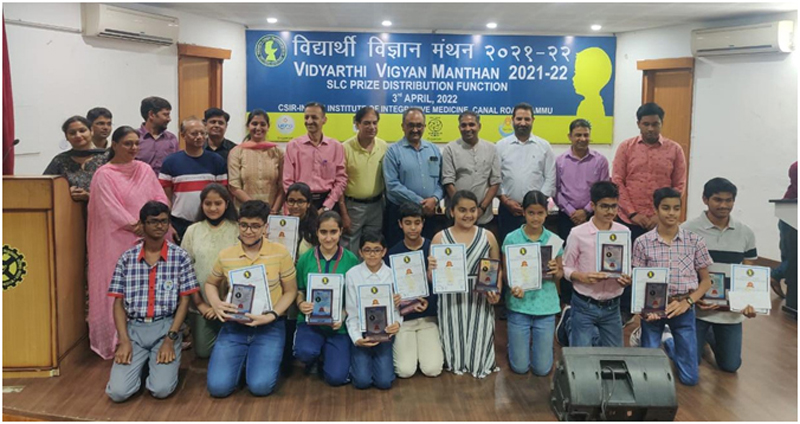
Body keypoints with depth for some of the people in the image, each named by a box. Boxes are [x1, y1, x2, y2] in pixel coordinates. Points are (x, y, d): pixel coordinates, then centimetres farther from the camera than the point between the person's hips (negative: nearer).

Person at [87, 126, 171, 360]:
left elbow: (161, 198, 7)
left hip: (148, 239, 5)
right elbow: (111, 209, -12)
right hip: (119, 241, -4)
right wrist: (137, 227, -16)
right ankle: (118, 339, 11)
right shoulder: (104, 174, -5)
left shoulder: (145, 169, 10)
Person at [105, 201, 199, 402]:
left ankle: (157, 363, 15)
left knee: (161, 389, -19)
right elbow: (119, 303, 5)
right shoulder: (127, 258, 4)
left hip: (166, 327, -1)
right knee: (118, 392, -15)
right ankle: (142, 364, 17)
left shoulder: (180, 257, 0)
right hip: (134, 328, 2)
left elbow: (184, 301, -2)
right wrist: (124, 340, -8)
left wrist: (170, 339, -12)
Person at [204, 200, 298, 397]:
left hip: (270, 327, -2)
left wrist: (271, 315, -16)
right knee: (218, 386, -13)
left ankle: (261, 359, 16)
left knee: (260, 386, -18)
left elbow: (290, 291, 0)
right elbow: (211, 284, 16)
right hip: (234, 325, 2)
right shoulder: (225, 255, -1)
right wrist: (216, 304, -6)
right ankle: (243, 360, 19)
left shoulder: (280, 253, -7)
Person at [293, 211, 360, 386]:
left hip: (339, 326, 0)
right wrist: (301, 304, -14)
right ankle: (314, 359, 9)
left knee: (336, 377, -15)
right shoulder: (305, 259, 0)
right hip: (310, 321, 1)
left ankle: (327, 355, 22)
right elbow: (299, 292, 9)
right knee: (306, 352, -32)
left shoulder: (351, 260, -3)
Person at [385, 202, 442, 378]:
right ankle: (397, 345, 17)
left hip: (428, 317, 1)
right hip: (402, 318, 0)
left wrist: (428, 301, -17)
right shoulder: (393, 253, -4)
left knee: (432, 369, -13)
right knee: (405, 371, -14)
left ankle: (425, 343, 17)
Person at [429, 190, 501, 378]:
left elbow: (498, 271, 9)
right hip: (451, 303, 0)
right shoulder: (440, 238, 0)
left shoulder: (488, 237, 3)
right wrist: (431, 269, -21)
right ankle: (457, 363, 35)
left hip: (480, 302, 1)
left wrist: (496, 292, -9)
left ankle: (479, 362, 34)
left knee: (480, 360, 2)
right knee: (456, 361, 3)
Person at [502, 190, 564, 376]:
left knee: (542, 369, 6)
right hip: (519, 305, -1)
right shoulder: (511, 239, -6)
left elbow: (560, 274, 7)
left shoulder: (554, 240, -1)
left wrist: (555, 272, -16)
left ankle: (534, 342, 38)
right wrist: (513, 287, -22)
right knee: (520, 367, 5)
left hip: (546, 306, 1)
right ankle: (517, 343, 38)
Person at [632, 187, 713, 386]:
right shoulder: (642, 242, -5)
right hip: (654, 308, -1)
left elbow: (706, 280, 4)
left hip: (683, 309, 1)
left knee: (690, 378, 5)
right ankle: (640, 339, 36)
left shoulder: (694, 241, -2)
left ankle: (671, 346, 35)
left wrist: (687, 302, -11)